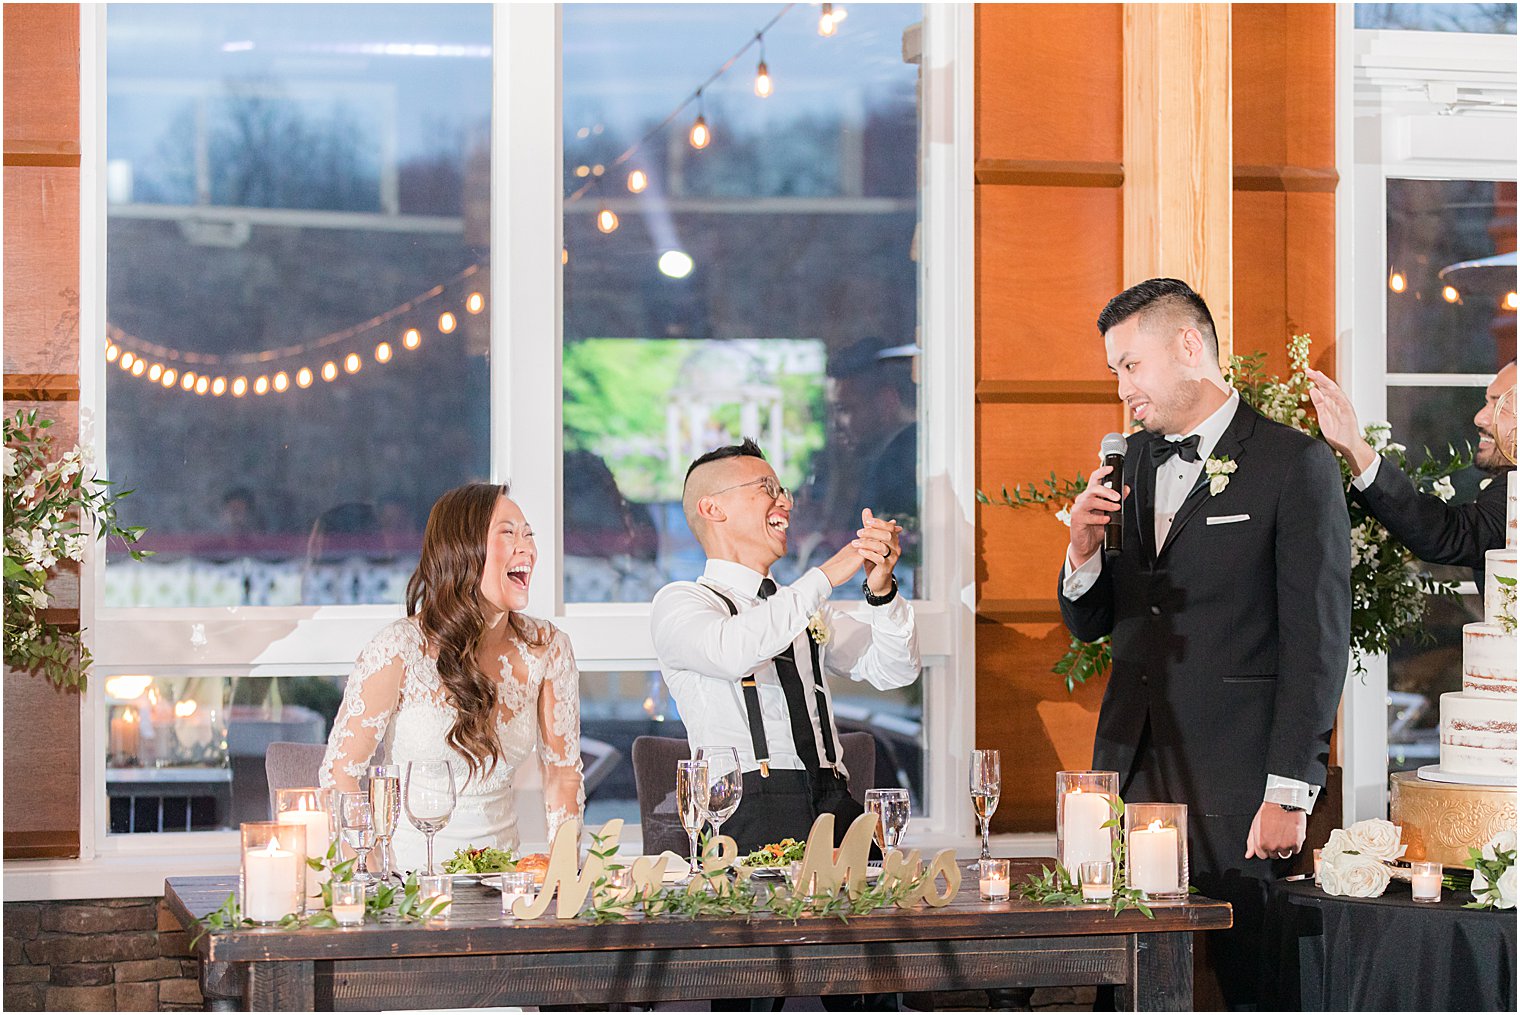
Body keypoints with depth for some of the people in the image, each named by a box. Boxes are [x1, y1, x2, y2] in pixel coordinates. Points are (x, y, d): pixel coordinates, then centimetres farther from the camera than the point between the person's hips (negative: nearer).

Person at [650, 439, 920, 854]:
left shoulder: (801, 603, 28)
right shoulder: (679, 601, 6)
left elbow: (893, 670, 17)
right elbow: (731, 653, -18)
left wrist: (882, 589, -1)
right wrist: (824, 577, -13)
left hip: (838, 809, 5)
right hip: (749, 817, -5)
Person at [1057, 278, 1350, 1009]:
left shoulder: (1296, 466, -5)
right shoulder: (1131, 462, 15)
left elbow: (1317, 644, -8)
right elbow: (1090, 625, 20)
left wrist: (1289, 794, -12)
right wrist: (1083, 550, -1)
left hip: (1235, 784, -6)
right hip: (1131, 771, 6)